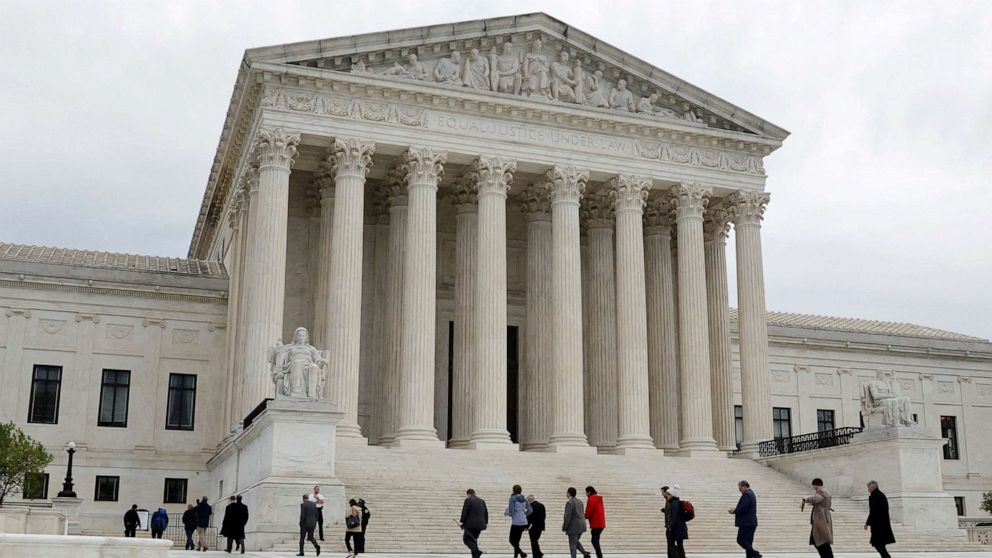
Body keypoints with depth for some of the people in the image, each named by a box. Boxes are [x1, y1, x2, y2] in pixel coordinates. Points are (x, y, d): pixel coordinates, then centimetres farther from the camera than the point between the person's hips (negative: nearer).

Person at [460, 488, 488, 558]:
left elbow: (464, 512, -10)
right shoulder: (482, 501, 17)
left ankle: (476, 551, -22)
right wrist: (485, 523, 21)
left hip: (471, 524, -7)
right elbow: (486, 513, 17)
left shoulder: (468, 500, -5)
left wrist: (461, 521, -5)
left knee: (466, 539, -2)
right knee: (473, 539, 16)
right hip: (480, 524, 7)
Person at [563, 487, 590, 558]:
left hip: (574, 527, -8)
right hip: (581, 525, 8)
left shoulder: (569, 503, -16)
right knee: (576, 542, 21)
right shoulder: (579, 501, 11)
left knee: (572, 544, 1)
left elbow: (567, 517, -19)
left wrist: (564, 527, -10)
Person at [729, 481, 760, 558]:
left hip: (746, 523, -10)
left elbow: (743, 509, -23)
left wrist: (734, 511, -6)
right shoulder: (751, 493, 17)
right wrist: (736, 509, 9)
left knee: (741, 540, -8)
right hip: (751, 522, 10)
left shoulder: (746, 494, -16)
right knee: (747, 542, 11)